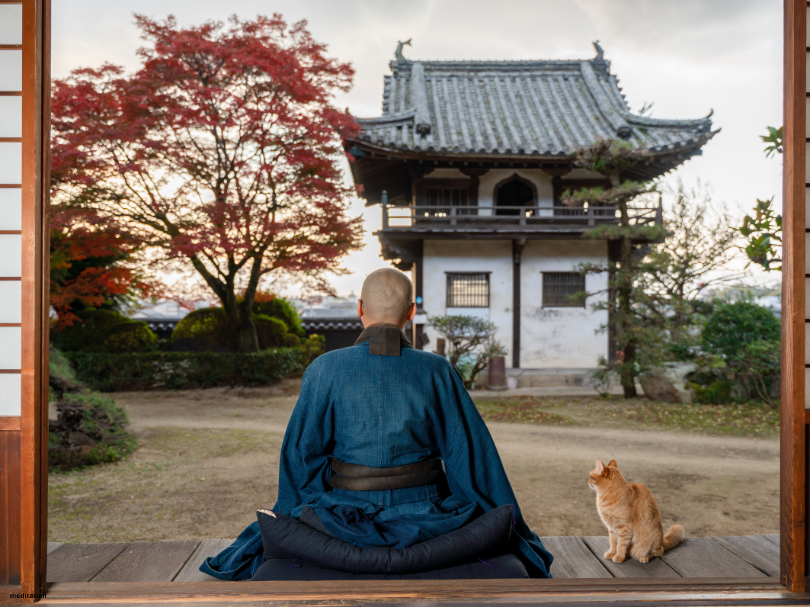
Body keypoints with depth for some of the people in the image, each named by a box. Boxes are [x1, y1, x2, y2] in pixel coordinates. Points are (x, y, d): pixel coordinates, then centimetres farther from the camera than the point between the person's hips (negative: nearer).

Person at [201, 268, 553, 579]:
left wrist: (292, 521, 9)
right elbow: (472, 455, -6)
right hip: (422, 516, 1)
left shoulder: (325, 370, -12)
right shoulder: (438, 372, -10)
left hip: (349, 516, 0)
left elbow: (301, 454, -8)